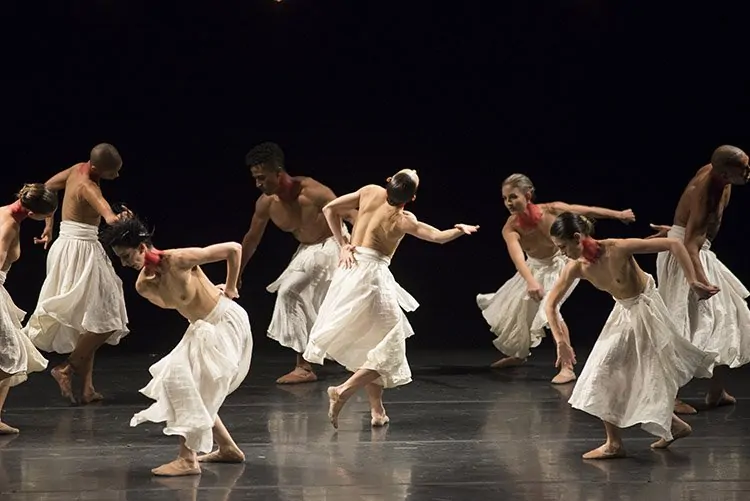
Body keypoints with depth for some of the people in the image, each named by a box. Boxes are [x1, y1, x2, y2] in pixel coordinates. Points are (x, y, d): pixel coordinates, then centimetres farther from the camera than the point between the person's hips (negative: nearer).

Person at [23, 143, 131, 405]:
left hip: (69, 247, 10)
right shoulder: (87, 187, -21)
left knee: (89, 320, 11)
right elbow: (108, 216, -41)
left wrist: (49, 226, 24)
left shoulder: (78, 169, 6)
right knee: (104, 321, -7)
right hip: (81, 250, -10)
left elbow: (47, 188, 21)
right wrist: (117, 219, -62)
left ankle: (87, 387, 11)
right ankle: (67, 368, 0)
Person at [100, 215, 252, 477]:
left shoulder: (179, 259, -24)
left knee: (180, 376, -20)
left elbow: (234, 248, -17)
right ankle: (227, 448, 27)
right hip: (202, 328, 8)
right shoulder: (142, 286, -5)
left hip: (227, 322, -8)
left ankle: (188, 459, -21)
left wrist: (229, 289, -6)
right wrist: (207, 291, 5)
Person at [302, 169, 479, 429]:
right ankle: (343, 390, -12)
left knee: (364, 345, 17)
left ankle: (377, 409, 17)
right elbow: (438, 236, -8)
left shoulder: (370, 192, 1)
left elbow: (329, 209, 6)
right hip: (372, 276, -6)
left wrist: (343, 244, 8)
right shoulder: (402, 221, -11)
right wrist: (460, 230, 11)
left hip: (348, 270, 6)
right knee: (387, 348, 5)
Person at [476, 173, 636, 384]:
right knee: (516, 307, 16)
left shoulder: (550, 210, -30)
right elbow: (518, 257, -45)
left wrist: (618, 214, -7)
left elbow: (587, 211, -16)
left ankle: (567, 368, -25)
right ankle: (518, 354, 46)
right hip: (535, 267, 4)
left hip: (563, 263, -4)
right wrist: (531, 281, -63)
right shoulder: (510, 228, -28)